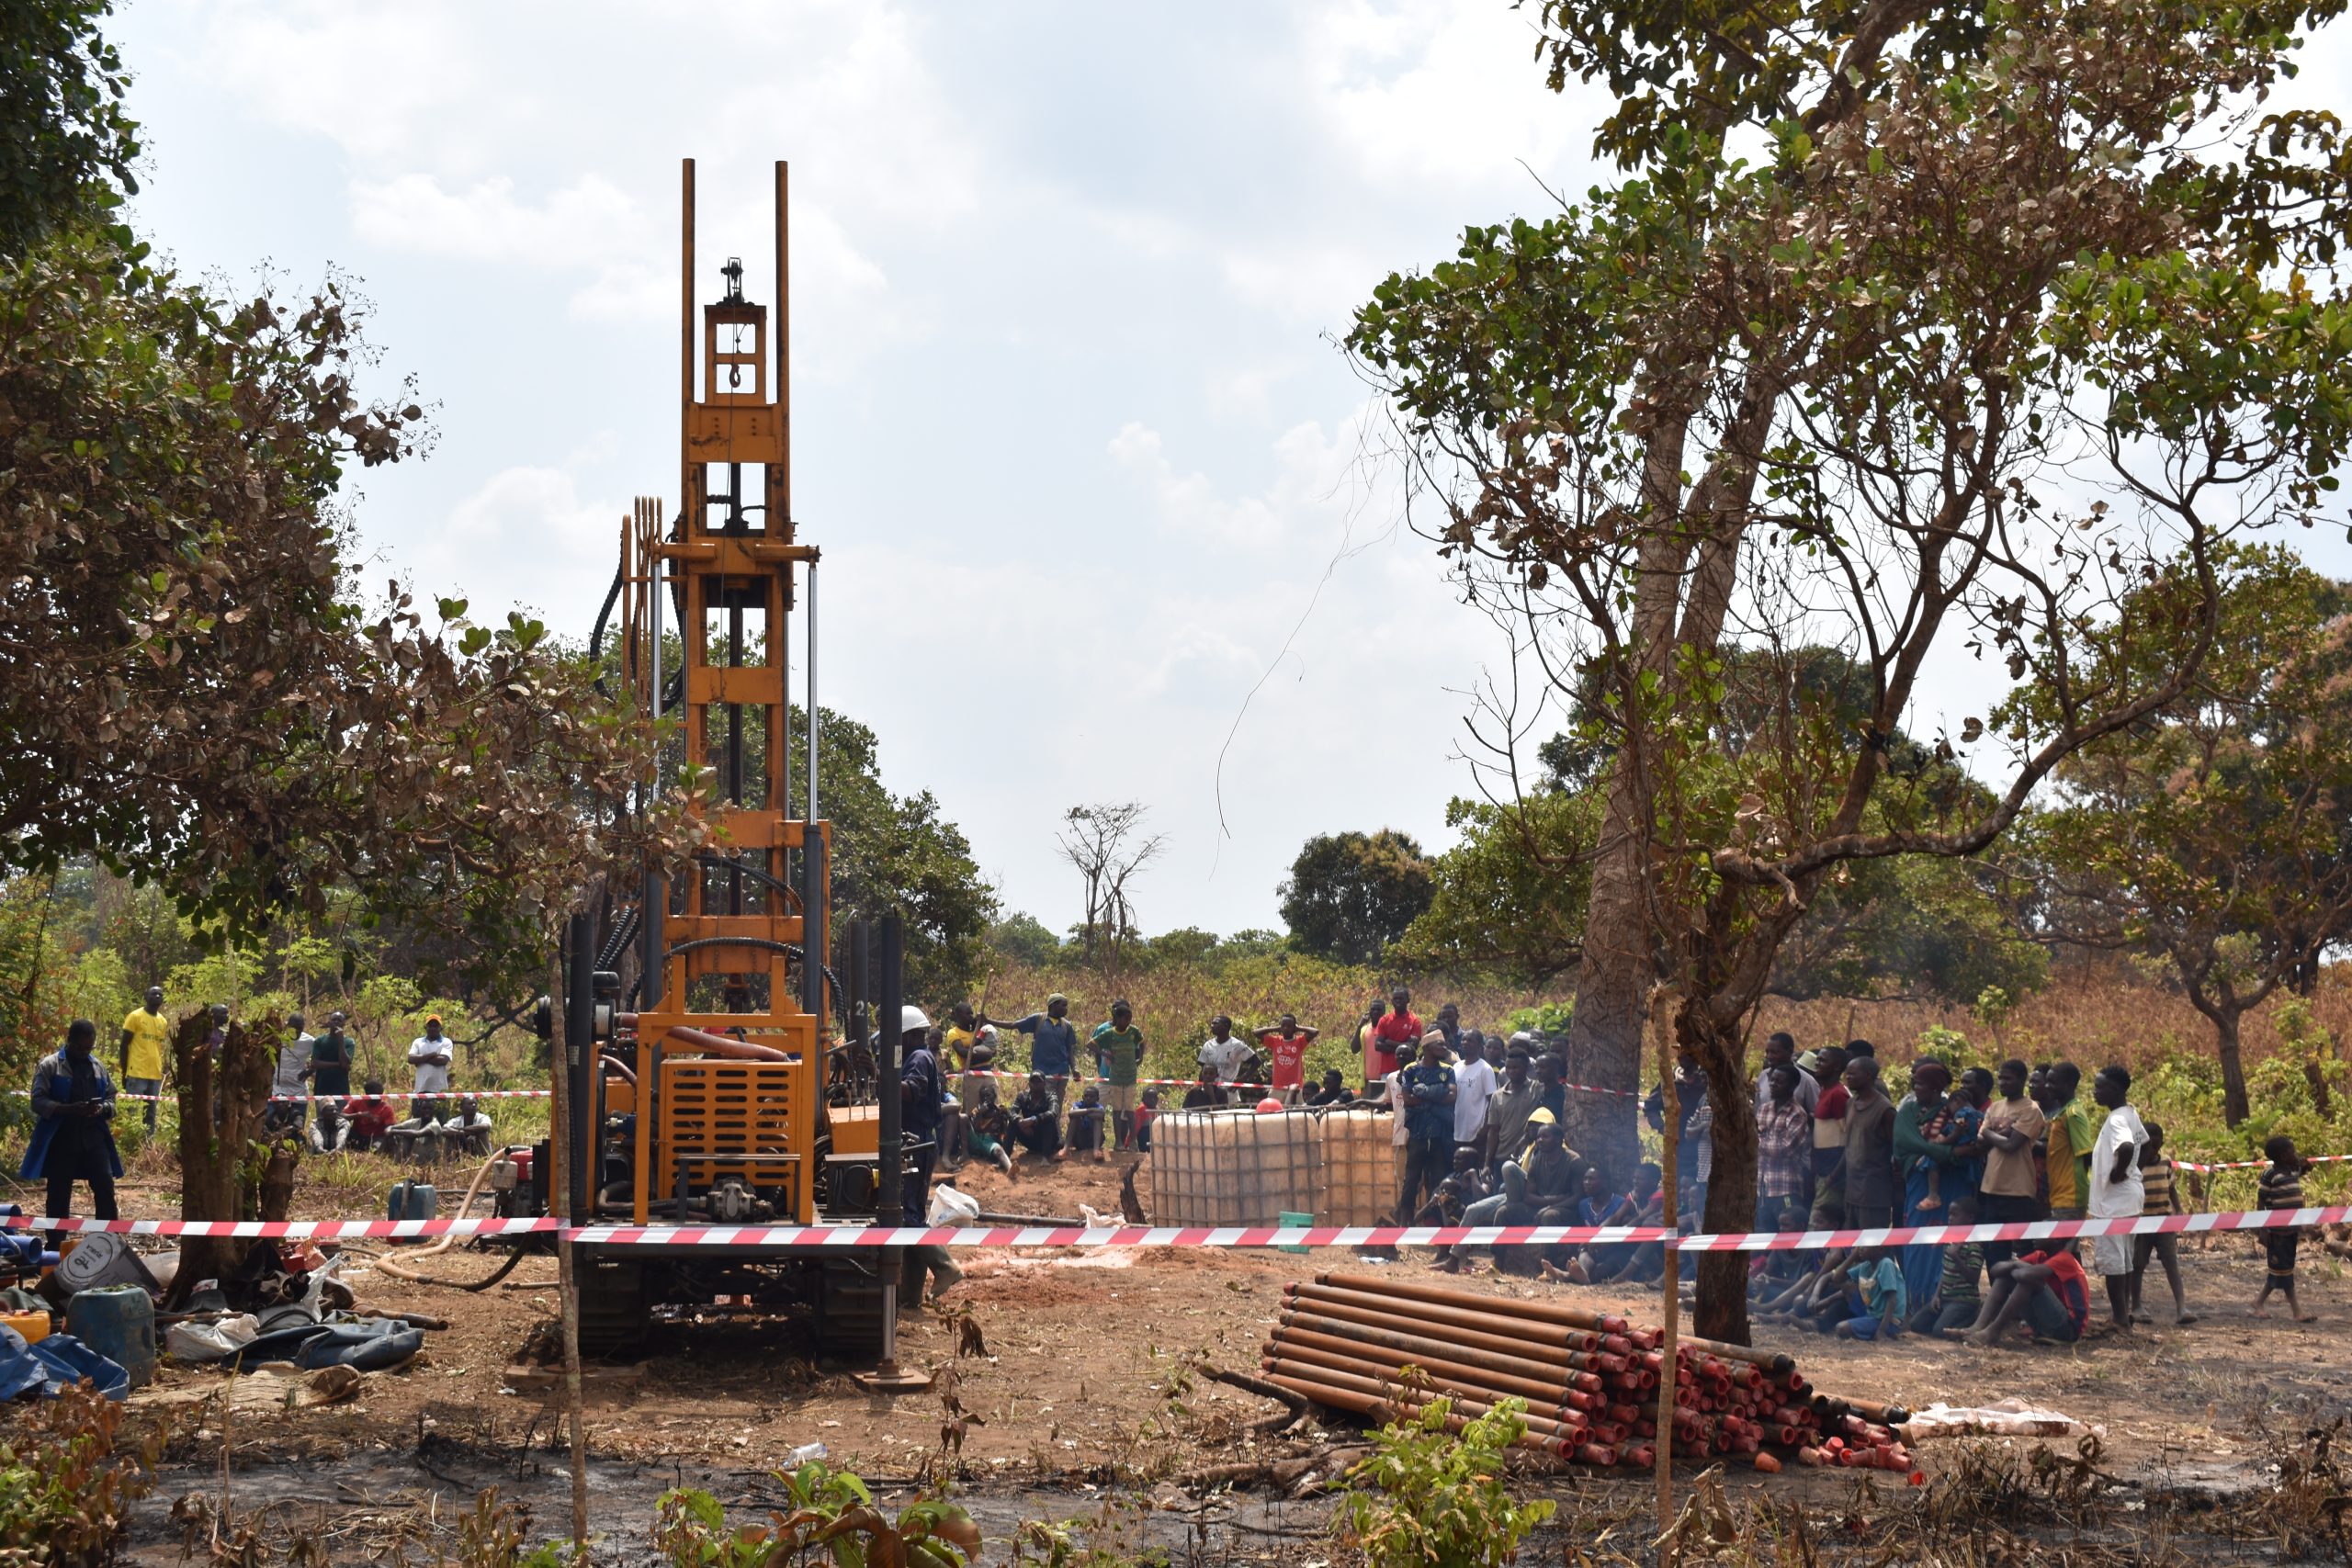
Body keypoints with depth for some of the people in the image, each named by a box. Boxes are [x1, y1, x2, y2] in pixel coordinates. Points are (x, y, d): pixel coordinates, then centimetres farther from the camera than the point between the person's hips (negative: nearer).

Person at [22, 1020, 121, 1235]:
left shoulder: (98, 1066, 12)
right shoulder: (49, 1065, -3)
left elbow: (111, 1098, 16)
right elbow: (38, 1102, -9)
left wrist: (103, 1108, -8)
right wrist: (70, 1109, -23)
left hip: (94, 1138, 3)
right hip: (61, 1140, -3)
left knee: (105, 1188, -4)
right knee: (59, 1195, 3)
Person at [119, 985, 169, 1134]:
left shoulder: (163, 1021, 14)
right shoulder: (135, 1016, -2)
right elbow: (124, 1045, -1)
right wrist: (124, 1073, -5)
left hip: (156, 1075, 5)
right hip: (137, 1074, -5)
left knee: (151, 1115, 7)